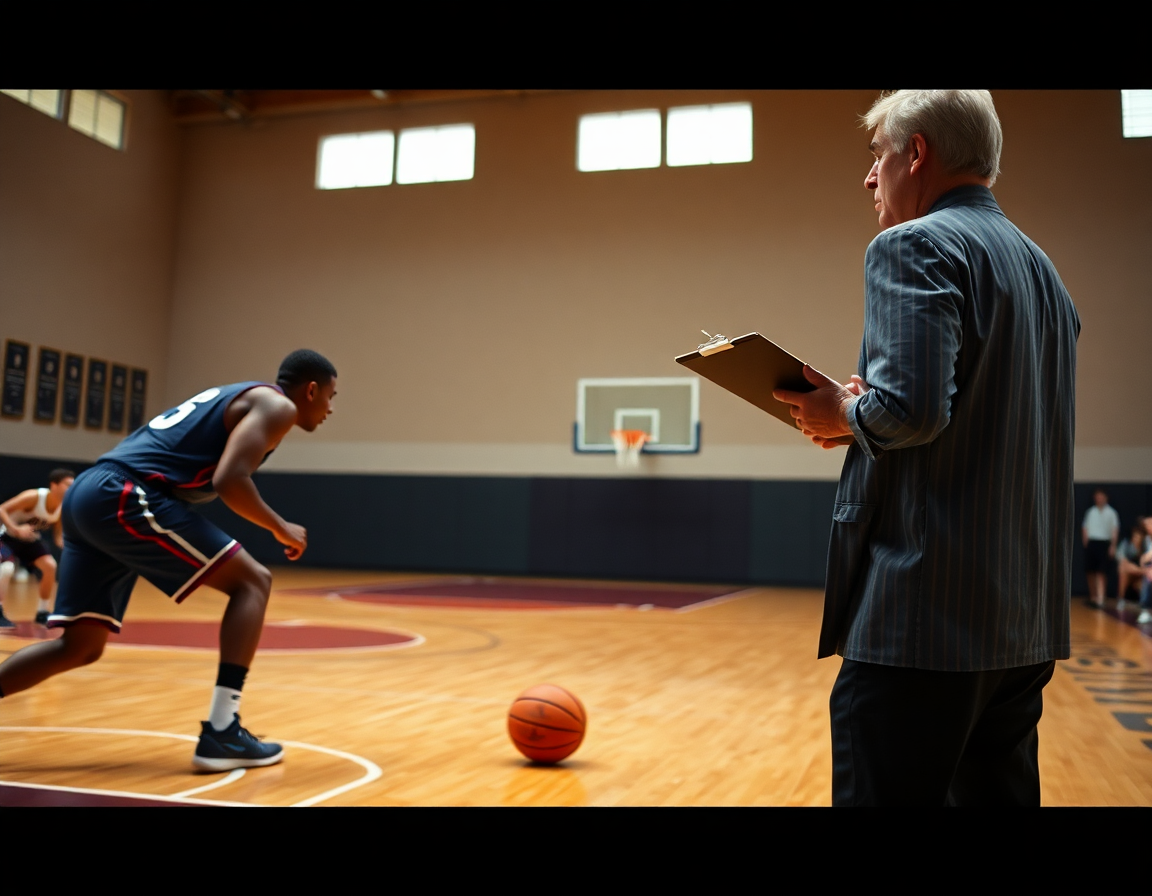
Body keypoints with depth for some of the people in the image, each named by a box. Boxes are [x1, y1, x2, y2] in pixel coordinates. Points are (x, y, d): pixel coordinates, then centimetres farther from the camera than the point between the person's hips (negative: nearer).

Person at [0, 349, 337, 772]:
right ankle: (221, 733, -5)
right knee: (252, 582, -1)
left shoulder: (233, 398, 30)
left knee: (81, 647, 13)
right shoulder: (276, 404, 1)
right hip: (125, 496, -9)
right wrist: (281, 528, -1)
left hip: (87, 494, 9)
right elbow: (229, 480, -15)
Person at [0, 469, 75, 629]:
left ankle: (43, 612, 11)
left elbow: (58, 535, 1)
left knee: (50, 566, -3)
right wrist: (16, 529, -45)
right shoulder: (34, 497, -33)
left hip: (29, 538, 7)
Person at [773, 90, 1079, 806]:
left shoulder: (915, 247, -8)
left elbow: (910, 408, -23)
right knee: (997, 792, 16)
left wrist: (843, 413, -3)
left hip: (924, 614, -9)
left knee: (889, 792, -2)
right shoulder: (1042, 271, 19)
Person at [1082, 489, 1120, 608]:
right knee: (1090, 572, 5)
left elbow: (1115, 530, -3)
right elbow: (1085, 528, 17)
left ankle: (1100, 598, -9)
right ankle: (1093, 597, 16)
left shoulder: (1111, 513, 2)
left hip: (1104, 543, -4)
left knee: (1101, 573, -8)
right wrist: (1086, 542, 5)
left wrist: (1113, 546, -11)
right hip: (1091, 543, 4)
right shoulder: (1091, 512, 14)